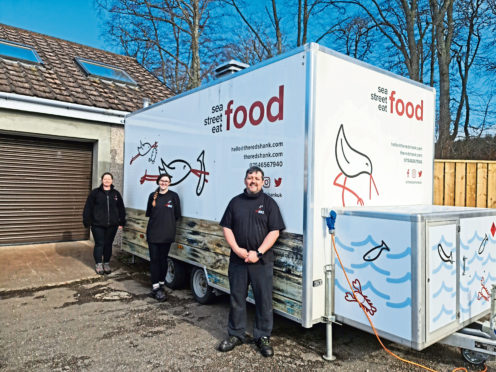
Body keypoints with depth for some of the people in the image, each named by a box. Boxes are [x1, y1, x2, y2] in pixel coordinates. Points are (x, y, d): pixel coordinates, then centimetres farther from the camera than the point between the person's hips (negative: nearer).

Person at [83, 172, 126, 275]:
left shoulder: (116, 193, 7)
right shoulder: (95, 192, -1)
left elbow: (121, 209, 11)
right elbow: (88, 208, -1)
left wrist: (121, 222, 8)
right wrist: (87, 222, -4)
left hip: (112, 225, 2)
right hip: (98, 225, -2)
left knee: (108, 244, 10)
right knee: (99, 244, 2)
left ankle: (107, 264, 23)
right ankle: (98, 265, 17)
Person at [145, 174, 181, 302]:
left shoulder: (173, 196, -1)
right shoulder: (152, 195, 8)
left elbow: (177, 215, 2)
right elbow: (148, 213, 14)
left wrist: (167, 222, 4)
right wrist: (157, 221, 6)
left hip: (167, 233, -1)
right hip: (153, 232, 2)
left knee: (163, 259, 8)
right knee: (154, 259, 0)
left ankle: (161, 284, 21)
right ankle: (156, 287, 4)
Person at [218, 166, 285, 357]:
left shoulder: (269, 203, 0)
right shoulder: (236, 202, 8)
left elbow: (274, 232, -6)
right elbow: (227, 228, 6)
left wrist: (258, 253, -15)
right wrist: (237, 249, -9)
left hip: (262, 261, -2)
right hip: (237, 260, 3)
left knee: (264, 301, 6)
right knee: (236, 299, 12)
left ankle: (263, 337, 23)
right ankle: (235, 335, 28)